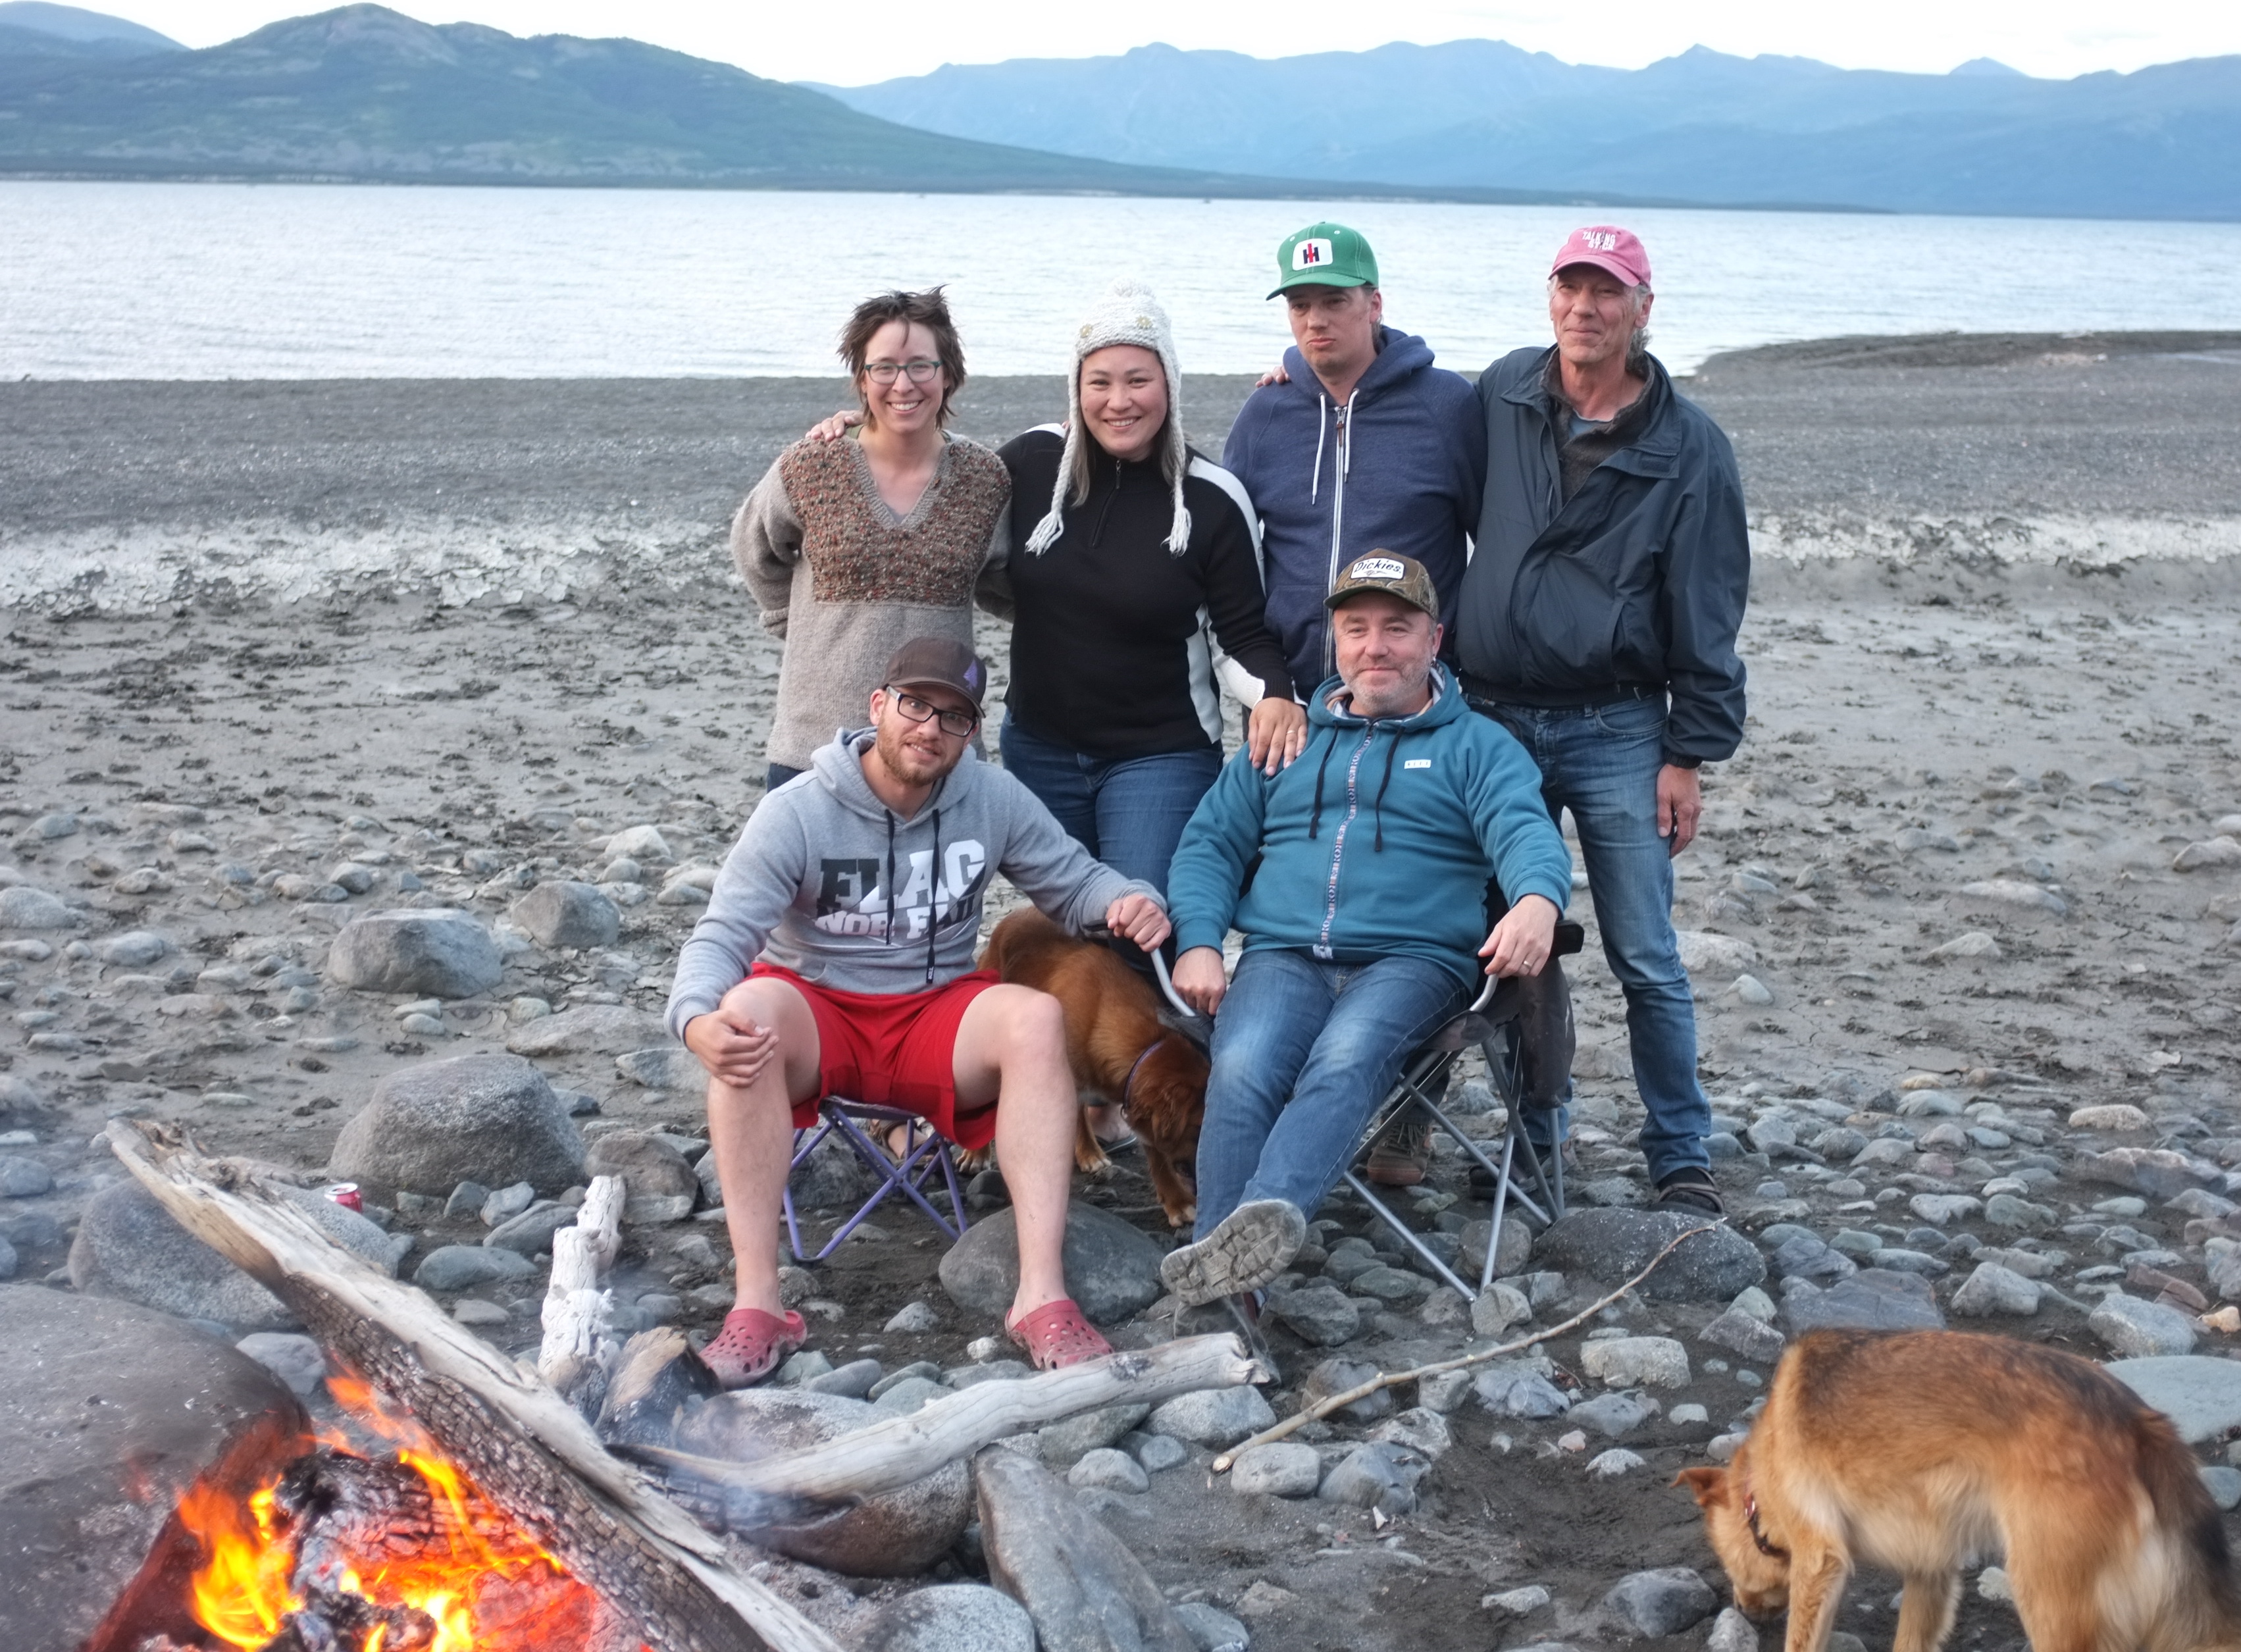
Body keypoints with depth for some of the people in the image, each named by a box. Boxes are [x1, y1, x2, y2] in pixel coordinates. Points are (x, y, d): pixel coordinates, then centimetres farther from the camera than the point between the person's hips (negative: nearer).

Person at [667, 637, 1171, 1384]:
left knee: (1037, 1017, -29)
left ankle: (1042, 1295, -33)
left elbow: (1073, 880, 6)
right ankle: (757, 1302, -36)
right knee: (749, 1008, -36)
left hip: (938, 1016, 2)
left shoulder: (994, 798, -1)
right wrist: (698, 1022, -39)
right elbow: (721, 936, -17)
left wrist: (1128, 901, -20)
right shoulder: (796, 812, -10)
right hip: (816, 1013, -2)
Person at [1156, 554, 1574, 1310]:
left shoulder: (1479, 748, 15)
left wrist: (1537, 902, -29)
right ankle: (1215, 1289, -37)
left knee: (1345, 1060, -35)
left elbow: (1526, 833, -4)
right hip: (1284, 958, 2)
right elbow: (1210, 844, 23)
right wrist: (1198, 943, 2)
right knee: (1241, 1071, -29)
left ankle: (1269, 1216, -54)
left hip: (1414, 959, -2)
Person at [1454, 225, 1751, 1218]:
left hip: (1616, 734, -3)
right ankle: (1533, 1139, 24)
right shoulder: (1500, 394, 5)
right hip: (1494, 719, 3)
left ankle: (1682, 1161, 11)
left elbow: (1706, 615, -3)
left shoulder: (1687, 446, -4)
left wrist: (1689, 755, -6)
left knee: (1646, 960, 0)